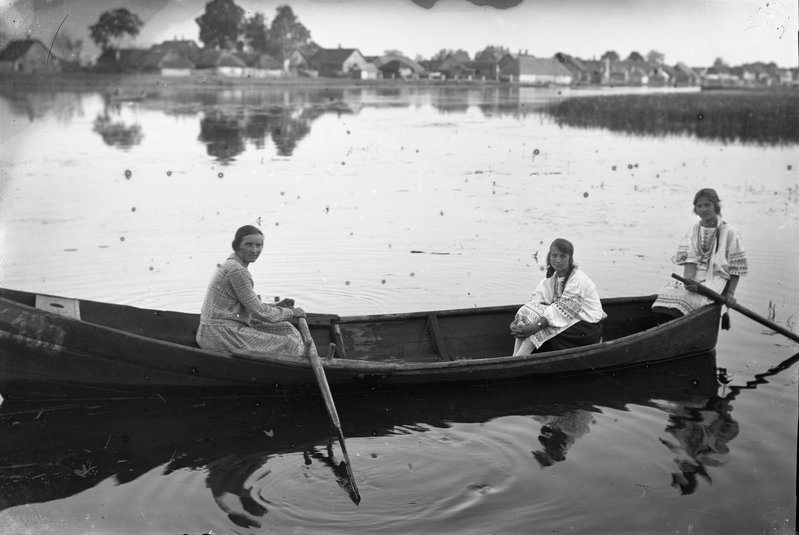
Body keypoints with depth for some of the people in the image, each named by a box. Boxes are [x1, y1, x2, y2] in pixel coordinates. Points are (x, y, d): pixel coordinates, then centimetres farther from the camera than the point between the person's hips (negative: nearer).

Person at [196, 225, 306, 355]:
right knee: (287, 345, -9)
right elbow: (260, 312, -15)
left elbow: (249, 306, 19)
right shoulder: (236, 270, -18)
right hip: (220, 337, -10)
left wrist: (277, 305, 9)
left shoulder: (231, 264, 12)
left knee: (285, 330, 12)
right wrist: (291, 312, -2)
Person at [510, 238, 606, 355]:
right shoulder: (553, 277, 6)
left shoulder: (578, 280, -19)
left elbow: (562, 310, -26)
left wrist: (535, 327, -34)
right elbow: (536, 300, -2)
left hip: (587, 327, -7)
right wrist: (517, 320, -19)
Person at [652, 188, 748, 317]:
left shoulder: (729, 232, 1)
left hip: (716, 281, -4)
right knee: (668, 292, -25)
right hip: (695, 279, 4)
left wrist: (730, 292, -7)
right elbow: (689, 259, 1)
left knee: (686, 298, -32)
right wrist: (689, 279, -18)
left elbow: (736, 268, 3)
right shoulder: (693, 231, 12)